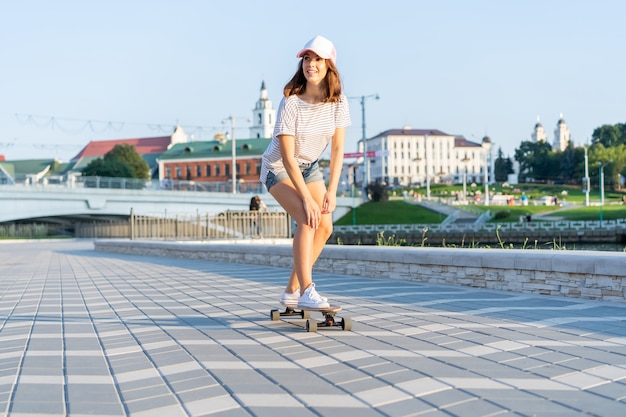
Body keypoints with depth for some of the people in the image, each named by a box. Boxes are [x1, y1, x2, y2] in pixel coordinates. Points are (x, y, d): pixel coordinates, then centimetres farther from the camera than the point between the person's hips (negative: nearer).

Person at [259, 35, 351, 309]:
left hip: (309, 166, 6)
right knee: (307, 220, -25)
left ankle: (292, 291, 8)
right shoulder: (291, 103, -28)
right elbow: (287, 157, -28)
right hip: (279, 167, -6)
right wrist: (306, 198, -30)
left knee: (325, 227, -3)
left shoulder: (337, 101, -14)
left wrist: (331, 191, -19)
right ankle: (306, 292, -24)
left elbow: (338, 148, -12)